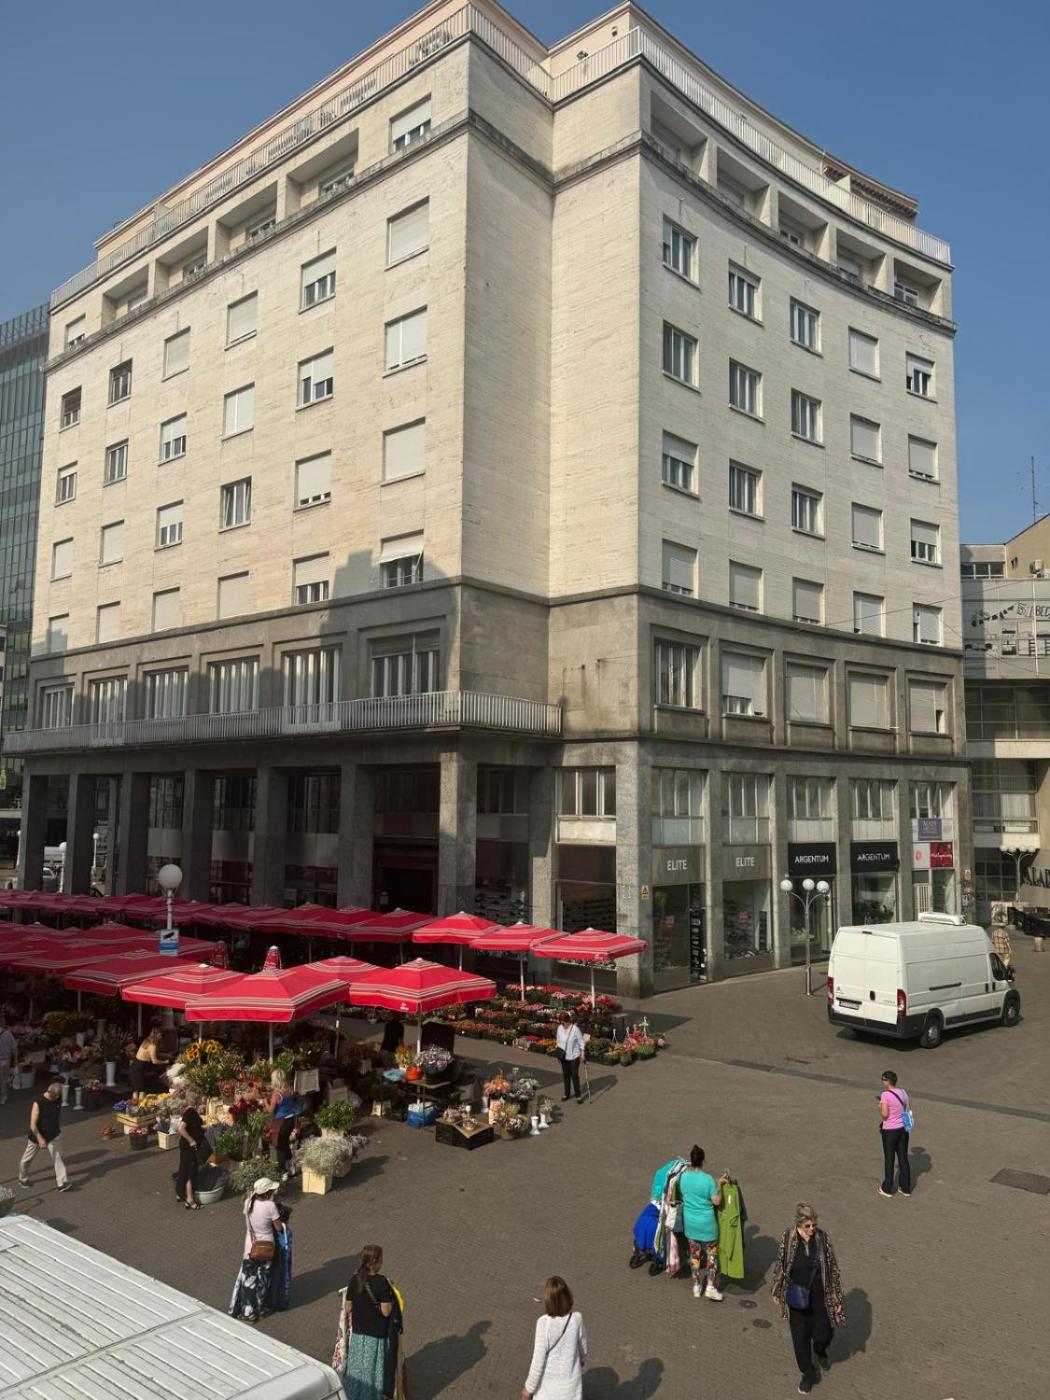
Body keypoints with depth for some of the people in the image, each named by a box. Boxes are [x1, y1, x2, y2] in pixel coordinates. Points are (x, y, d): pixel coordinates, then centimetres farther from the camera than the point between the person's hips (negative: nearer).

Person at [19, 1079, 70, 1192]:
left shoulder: (58, 1099, -12)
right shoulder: (38, 1102, -29)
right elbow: (33, 1125, -26)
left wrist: (59, 1125, 14)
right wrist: (40, 1138, -29)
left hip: (52, 1135, 4)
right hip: (37, 1136, -4)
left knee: (58, 1157, -5)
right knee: (27, 1158, 18)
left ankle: (62, 1182, -5)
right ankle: (22, 1178, 43)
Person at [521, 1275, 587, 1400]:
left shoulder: (543, 1323, -31)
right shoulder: (577, 1319, -22)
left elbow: (538, 1362, -23)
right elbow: (583, 1348, -3)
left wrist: (528, 1388, -7)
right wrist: (582, 1359, 20)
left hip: (549, 1381, -2)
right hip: (570, 1379, 2)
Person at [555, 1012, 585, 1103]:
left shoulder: (575, 1029, -19)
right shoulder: (559, 1028, -4)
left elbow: (581, 1041, -10)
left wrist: (582, 1053, -9)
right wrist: (558, 1051, 2)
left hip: (574, 1056, -5)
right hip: (564, 1056, 5)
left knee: (574, 1075, -3)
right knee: (565, 1075, 13)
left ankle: (578, 1095, 8)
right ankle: (567, 1093, 27)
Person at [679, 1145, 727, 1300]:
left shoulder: (683, 1176, -9)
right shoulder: (708, 1179, -22)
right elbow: (717, 1201, -16)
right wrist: (719, 1184, -5)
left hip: (690, 1222, 4)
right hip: (706, 1223, -4)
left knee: (694, 1253, 18)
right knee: (711, 1253, 15)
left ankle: (696, 1286, 26)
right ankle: (710, 1286, 13)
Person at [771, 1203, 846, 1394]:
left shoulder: (822, 1238, -16)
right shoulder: (788, 1238, -16)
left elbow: (832, 1268, -6)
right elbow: (780, 1265, -2)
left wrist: (837, 1299, -2)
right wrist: (777, 1291, 7)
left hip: (819, 1297, 0)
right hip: (797, 1298, 0)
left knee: (822, 1335, 9)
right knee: (800, 1337, 10)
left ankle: (820, 1351, 47)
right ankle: (808, 1373, 36)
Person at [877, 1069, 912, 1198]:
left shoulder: (885, 1095, -20)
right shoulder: (903, 1092, 0)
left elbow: (884, 1115, -21)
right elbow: (904, 1109, 13)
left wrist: (879, 1106, -2)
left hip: (890, 1131, -6)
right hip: (903, 1129, 6)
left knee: (889, 1159, 9)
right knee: (903, 1158, 16)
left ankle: (887, 1188, 21)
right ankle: (905, 1188, 26)